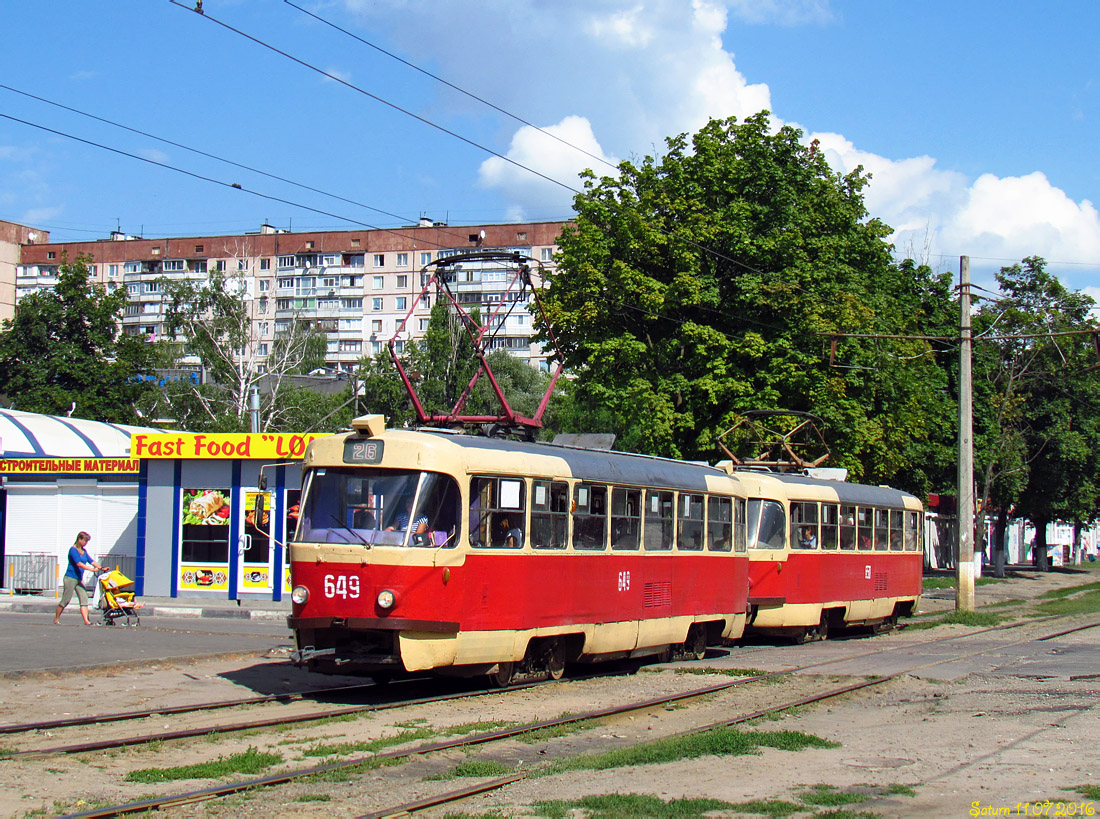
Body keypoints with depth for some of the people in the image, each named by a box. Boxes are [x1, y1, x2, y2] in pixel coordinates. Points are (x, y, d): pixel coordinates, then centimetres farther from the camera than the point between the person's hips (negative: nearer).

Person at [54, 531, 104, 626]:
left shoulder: (84, 551, 13)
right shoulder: (73, 549, -12)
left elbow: (91, 560, 9)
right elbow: (78, 563, -23)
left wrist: (101, 568, -6)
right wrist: (91, 569, -29)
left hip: (79, 579, 8)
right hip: (70, 578, -8)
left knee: (84, 598, -5)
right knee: (65, 600, -1)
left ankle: (86, 621, -12)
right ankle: (56, 619, 14)